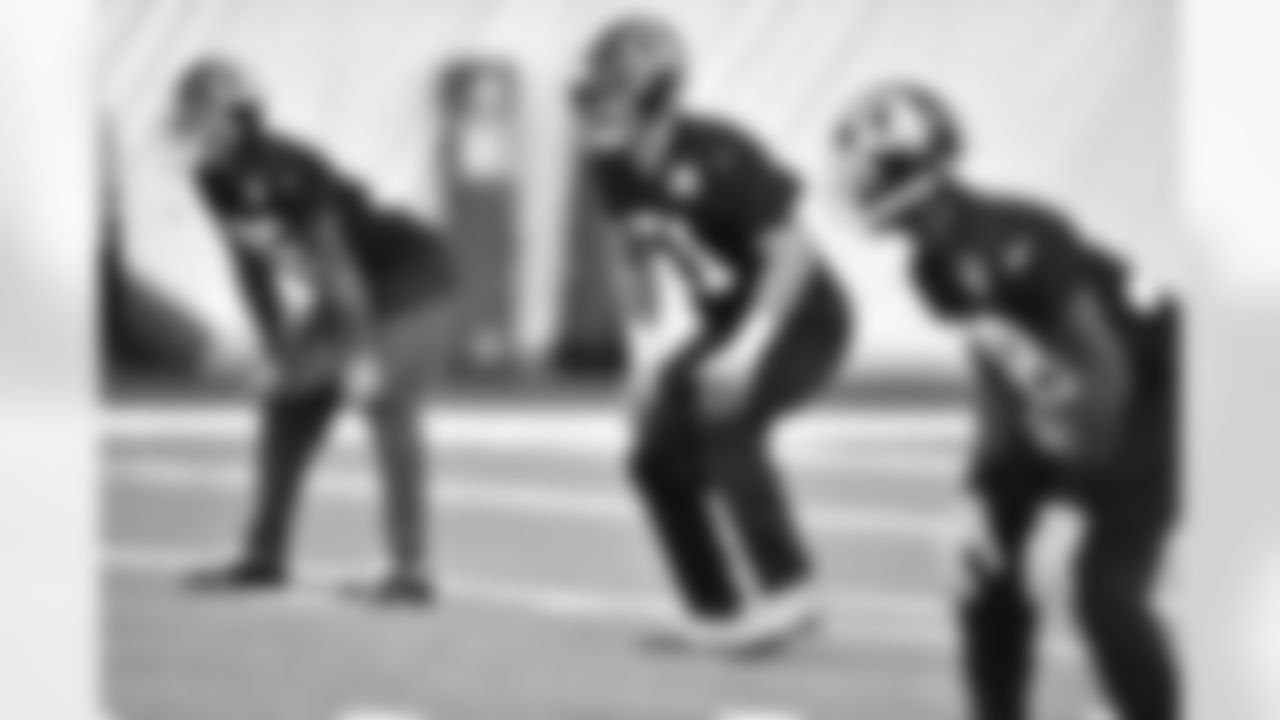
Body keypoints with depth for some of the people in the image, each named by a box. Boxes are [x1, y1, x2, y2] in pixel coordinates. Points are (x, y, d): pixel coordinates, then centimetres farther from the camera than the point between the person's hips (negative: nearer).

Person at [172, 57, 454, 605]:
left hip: (409, 280, -8)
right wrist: (276, 351, 2)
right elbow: (248, 263, 1)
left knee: (387, 407, -17)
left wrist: (365, 358, -27)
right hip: (347, 290, 8)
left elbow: (337, 264, -30)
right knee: (289, 399, 5)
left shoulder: (284, 172, -32)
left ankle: (410, 571, -17)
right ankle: (264, 557, 13)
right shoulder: (214, 179, -9)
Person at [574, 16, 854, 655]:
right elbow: (632, 255, 8)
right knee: (657, 454, -1)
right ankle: (717, 612, 11)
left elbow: (793, 253, -24)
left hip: (799, 320, -8)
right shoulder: (613, 169, -8)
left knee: (722, 419, -31)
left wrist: (747, 350, -30)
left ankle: (788, 593, -25)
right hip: (724, 323, 8)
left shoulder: (718, 158, -28)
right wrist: (645, 348, -1)